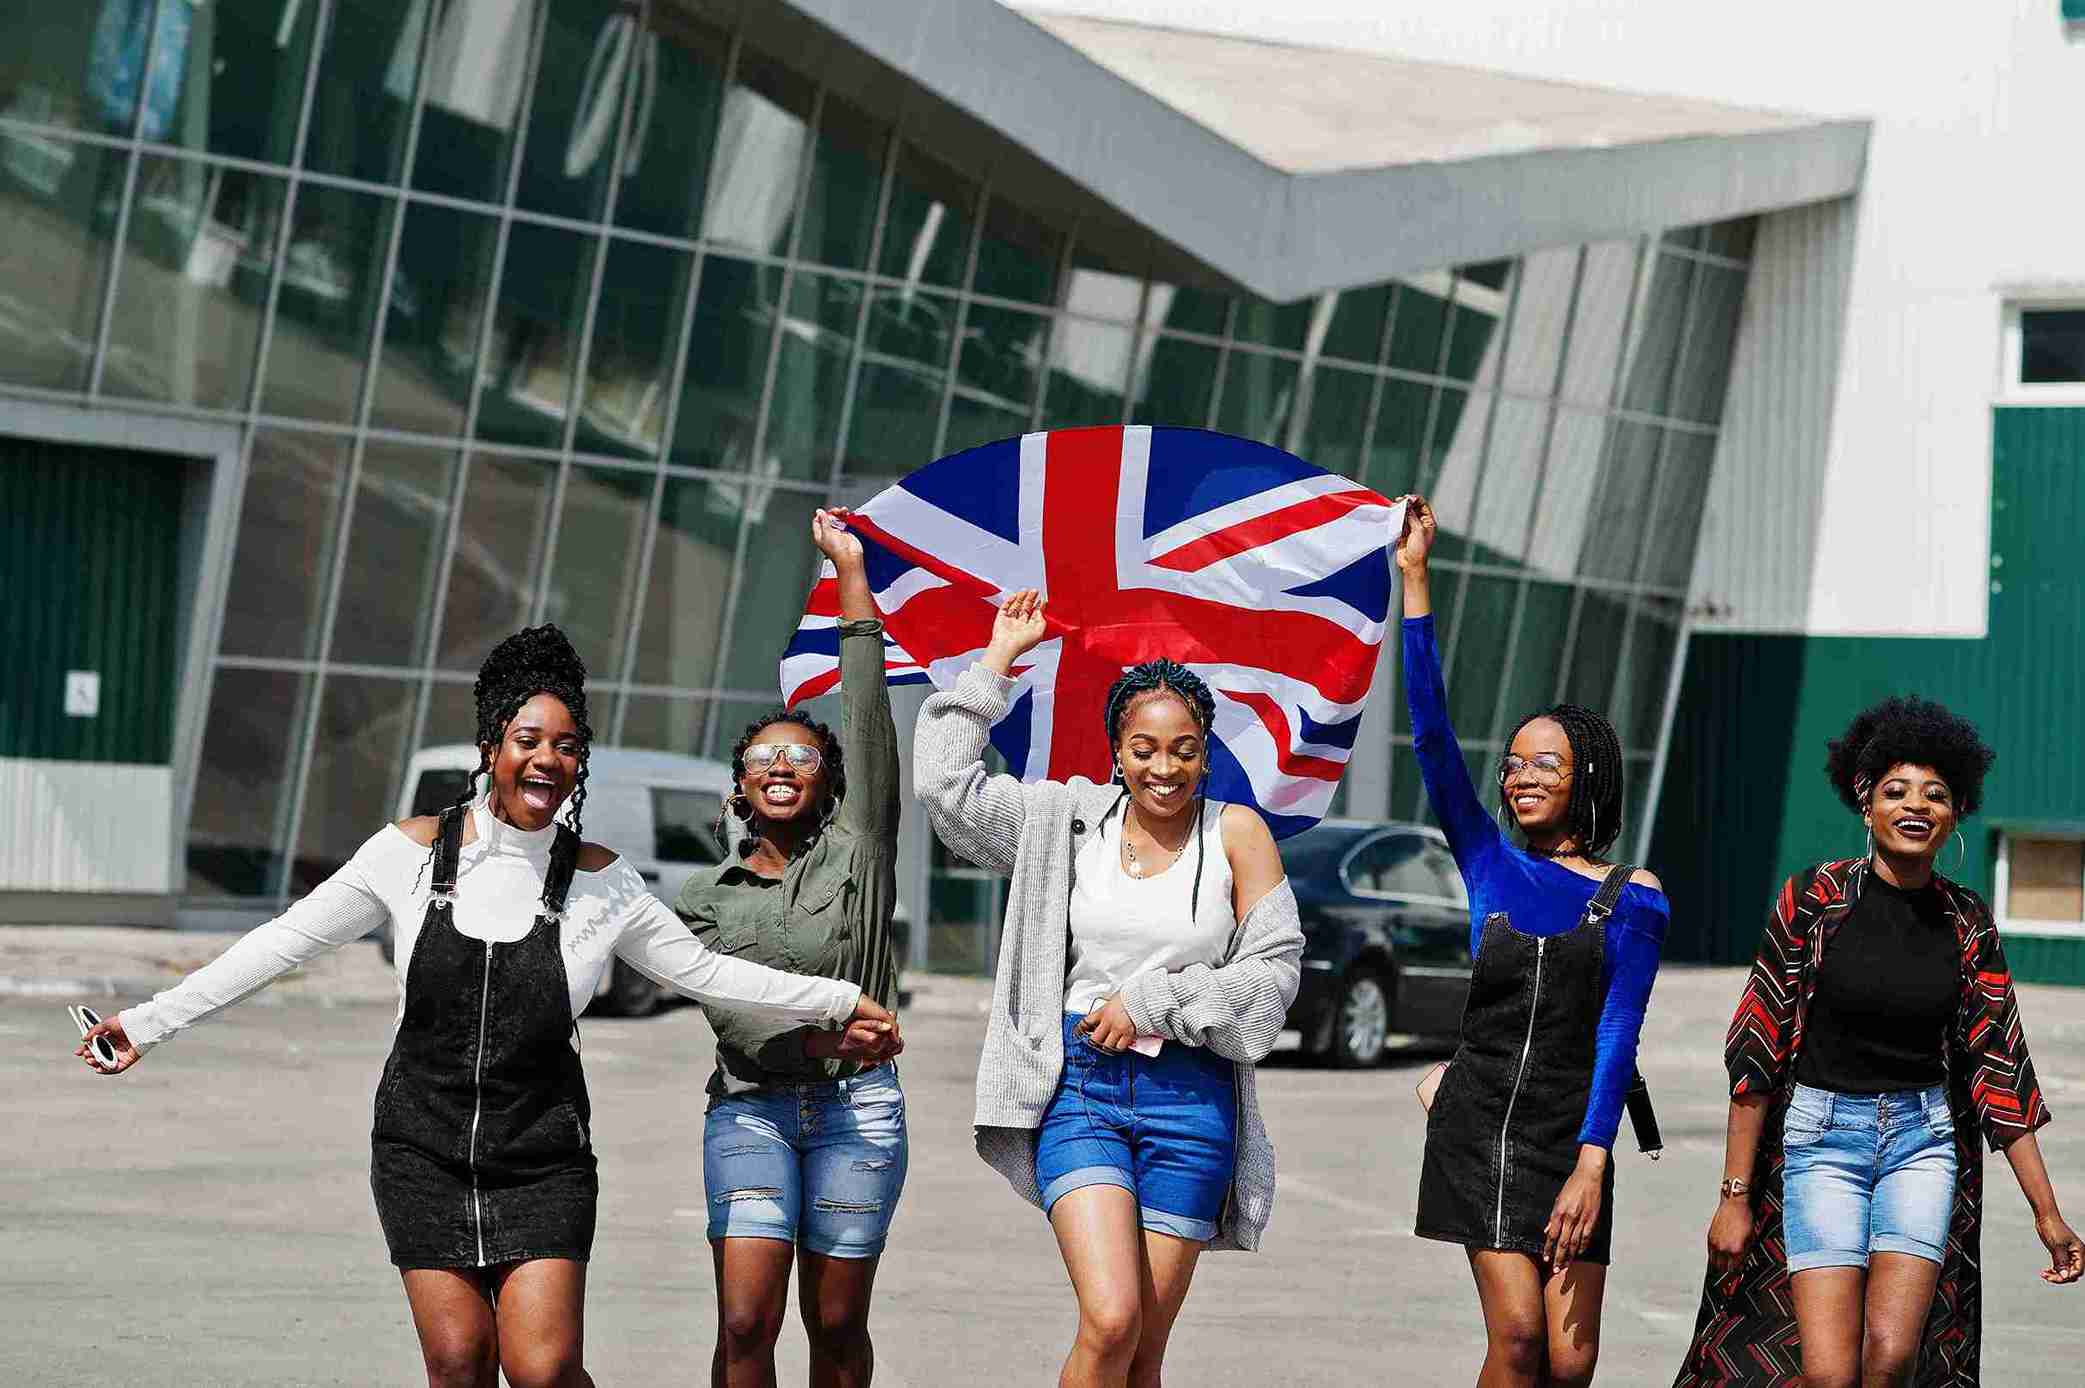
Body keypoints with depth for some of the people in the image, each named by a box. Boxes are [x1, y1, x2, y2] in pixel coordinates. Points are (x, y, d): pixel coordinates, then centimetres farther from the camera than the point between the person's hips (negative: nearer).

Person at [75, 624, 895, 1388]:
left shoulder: (599, 882, -1)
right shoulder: (414, 853, -2)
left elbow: (701, 971, 11)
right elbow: (287, 942, 3)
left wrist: (836, 1001, 12)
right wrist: (150, 1020, 3)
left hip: (542, 1159, 0)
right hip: (424, 1152, 1)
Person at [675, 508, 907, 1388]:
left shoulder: (856, 852, 6)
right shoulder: (705, 898, 8)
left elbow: (868, 720, 0)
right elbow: (728, 1007, -6)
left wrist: (850, 572, -2)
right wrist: (819, 1033, -26)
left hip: (858, 1107, 0)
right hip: (751, 1108, 0)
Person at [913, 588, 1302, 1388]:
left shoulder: (1237, 835, 2)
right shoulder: (1071, 820, 6)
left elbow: (1275, 969, 0)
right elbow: (946, 781, 3)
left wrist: (1152, 1001, -7)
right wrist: (999, 658, 5)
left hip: (1187, 1098, 0)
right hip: (1080, 1088, 0)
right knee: (1110, 1321, -17)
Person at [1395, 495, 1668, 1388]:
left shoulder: (1632, 899, 1)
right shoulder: (1488, 864, 8)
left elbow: (1618, 1033, -7)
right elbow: (1431, 736, 1)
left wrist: (1590, 1164, -19)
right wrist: (1414, 581, -4)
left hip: (1571, 1131, -1)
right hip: (1479, 1117, 1)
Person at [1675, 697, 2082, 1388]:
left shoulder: (1967, 923, 2)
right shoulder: (1815, 897, -7)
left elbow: (2000, 1070, 7)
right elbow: (1756, 1052, -5)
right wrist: (1735, 1195, -7)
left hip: (1924, 1138, 2)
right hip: (1821, 1136, -2)